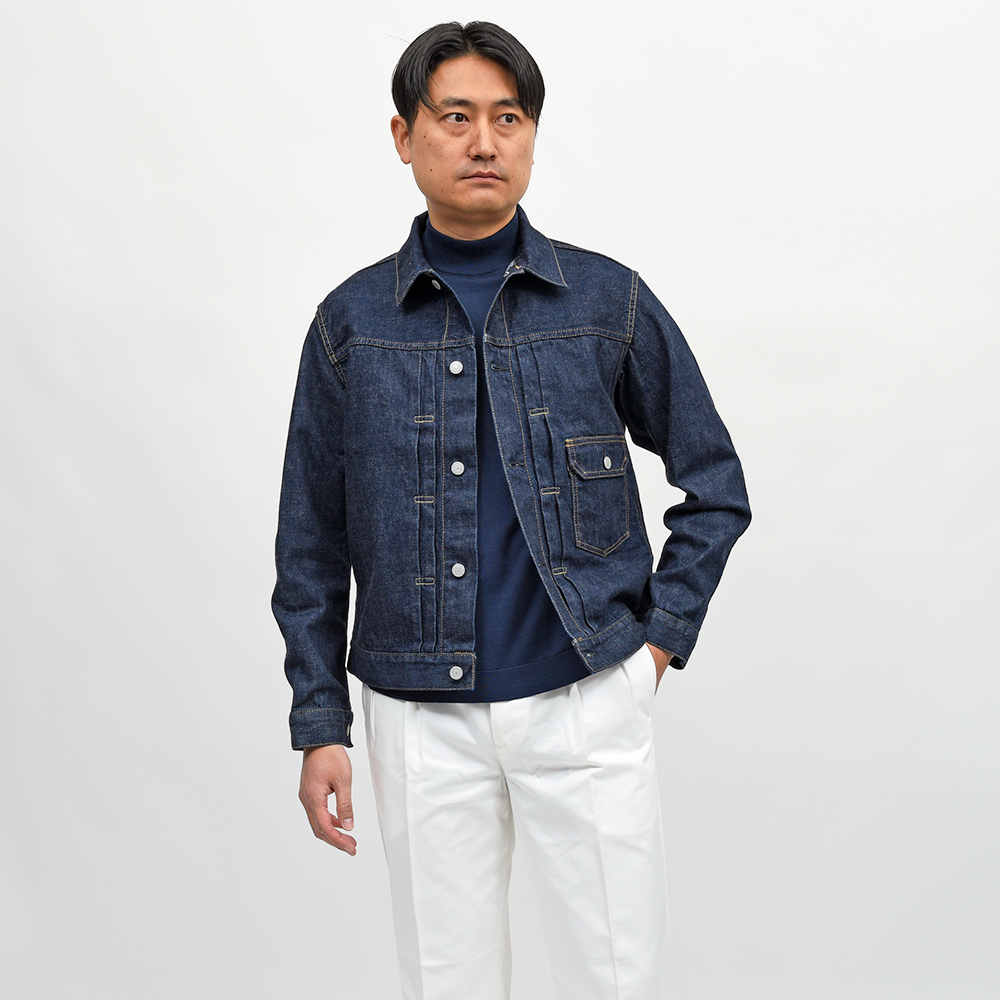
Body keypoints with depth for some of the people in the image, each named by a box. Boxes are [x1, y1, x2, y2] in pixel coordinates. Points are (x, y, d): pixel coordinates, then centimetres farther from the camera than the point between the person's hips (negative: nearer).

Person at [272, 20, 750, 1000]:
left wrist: (662, 638, 2)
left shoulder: (609, 303, 0)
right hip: (422, 719, 1)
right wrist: (320, 726, 3)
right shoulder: (351, 323, 2)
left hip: (586, 701, 0)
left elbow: (716, 486, 9)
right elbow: (312, 545, 6)